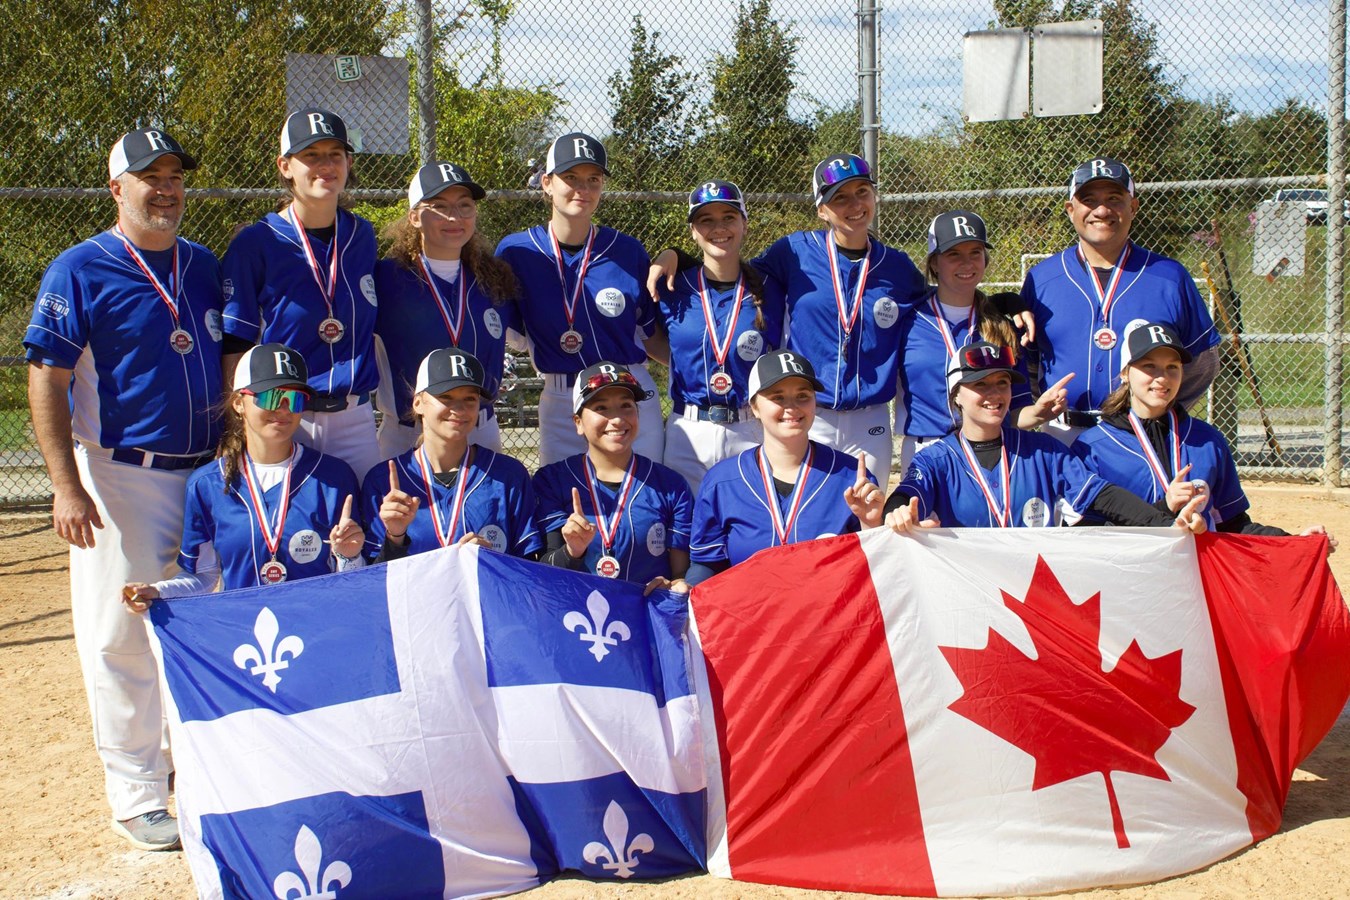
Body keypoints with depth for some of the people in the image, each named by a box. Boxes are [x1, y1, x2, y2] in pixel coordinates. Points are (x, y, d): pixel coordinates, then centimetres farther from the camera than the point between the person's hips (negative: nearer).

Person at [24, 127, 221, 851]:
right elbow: (46, 384, -10)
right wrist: (67, 486, -18)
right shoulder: (79, 271, -6)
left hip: (206, 473, 6)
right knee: (123, 636, -1)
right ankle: (137, 798, 9)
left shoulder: (206, 267, 10)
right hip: (120, 476, -5)